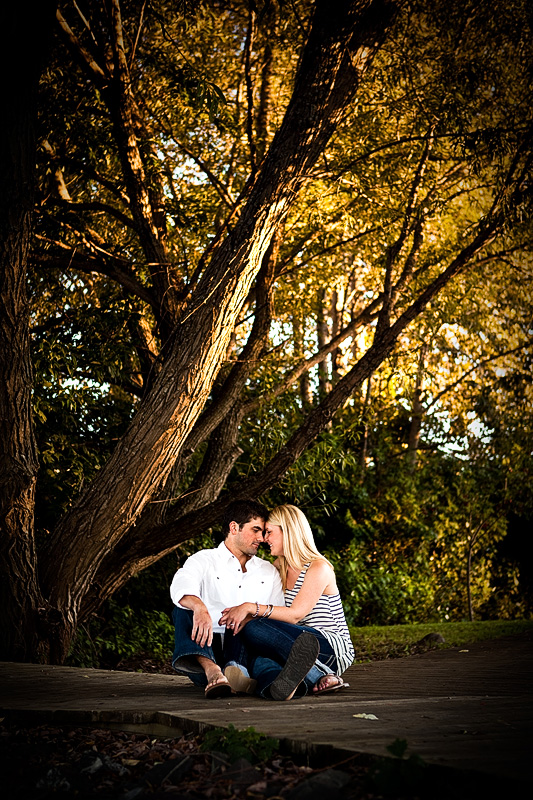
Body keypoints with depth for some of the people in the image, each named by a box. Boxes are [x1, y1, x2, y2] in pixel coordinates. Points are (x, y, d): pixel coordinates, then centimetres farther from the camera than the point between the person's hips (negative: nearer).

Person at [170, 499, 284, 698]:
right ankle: (211, 670, -51)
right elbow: (181, 586, -14)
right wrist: (200, 608, -37)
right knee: (186, 606, -26)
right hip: (206, 647, -2)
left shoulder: (269, 572, 23)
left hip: (246, 652, 2)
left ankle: (235, 670, -53)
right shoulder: (204, 560, 10)